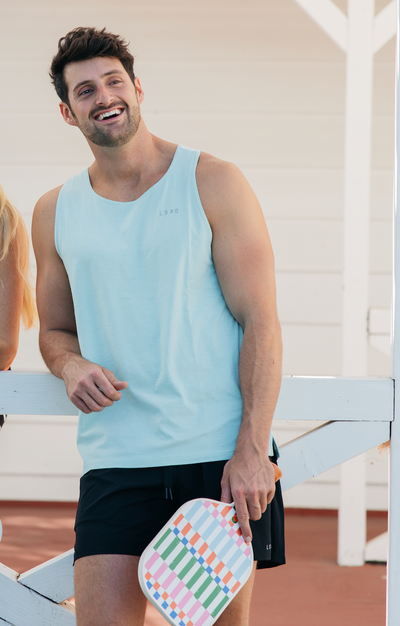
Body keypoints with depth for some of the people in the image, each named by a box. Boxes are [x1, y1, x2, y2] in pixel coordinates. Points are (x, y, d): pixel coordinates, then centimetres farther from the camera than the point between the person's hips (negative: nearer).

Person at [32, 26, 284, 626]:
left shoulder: (212, 183, 2)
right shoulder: (55, 213, 12)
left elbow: (260, 321, -2)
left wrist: (251, 450, -12)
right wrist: (71, 366, -2)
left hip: (223, 459, -2)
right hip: (115, 461, 2)